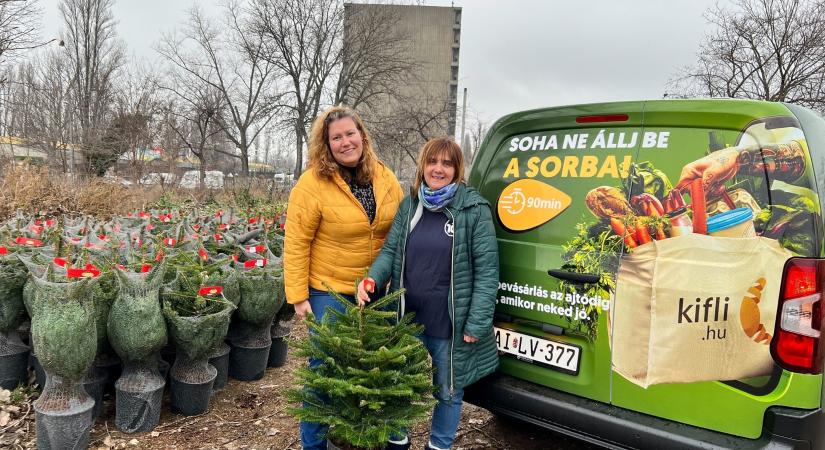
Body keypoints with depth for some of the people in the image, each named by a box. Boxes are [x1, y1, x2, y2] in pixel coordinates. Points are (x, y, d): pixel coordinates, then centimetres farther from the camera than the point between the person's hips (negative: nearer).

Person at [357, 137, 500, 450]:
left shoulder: (474, 209, -10)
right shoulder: (410, 204, 3)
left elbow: (487, 269, -12)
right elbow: (390, 250, 4)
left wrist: (477, 323, -16)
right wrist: (372, 278, -16)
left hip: (450, 326, -3)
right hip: (406, 319, 4)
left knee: (448, 392, 17)